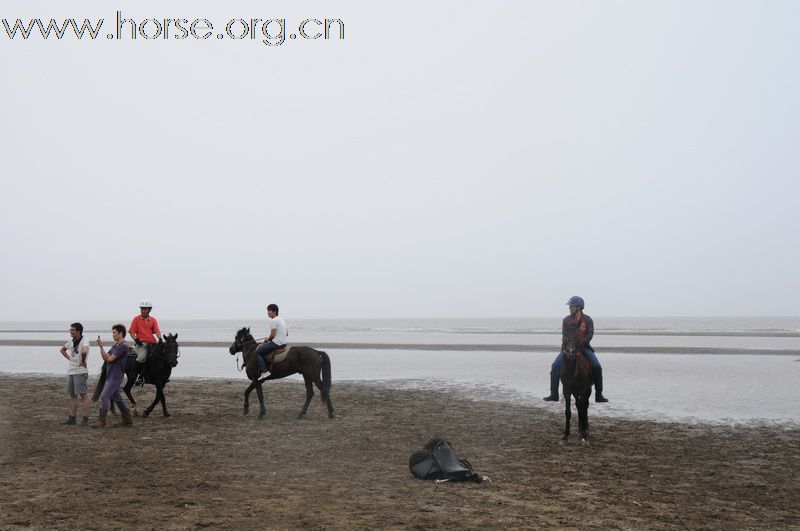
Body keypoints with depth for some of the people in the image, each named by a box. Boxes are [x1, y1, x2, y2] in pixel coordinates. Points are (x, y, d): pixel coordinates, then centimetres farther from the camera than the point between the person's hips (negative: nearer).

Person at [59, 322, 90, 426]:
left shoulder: (84, 341, -14)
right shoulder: (71, 341, 11)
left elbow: (84, 351, -35)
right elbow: (62, 350, 28)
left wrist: (83, 361, -22)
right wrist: (69, 358, 14)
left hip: (80, 372, -8)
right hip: (71, 371, 9)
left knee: (83, 394, -6)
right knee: (72, 395, 11)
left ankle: (85, 418, -4)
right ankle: (72, 418, 17)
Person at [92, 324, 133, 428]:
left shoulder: (123, 346, -15)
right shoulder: (116, 345, 15)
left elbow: (110, 358, -17)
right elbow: (105, 358, 13)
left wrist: (102, 346, -7)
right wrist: (101, 346, -1)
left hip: (115, 377, -10)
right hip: (111, 376, 10)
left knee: (104, 396, -11)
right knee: (116, 397, 13)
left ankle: (101, 421, -7)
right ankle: (127, 419, 19)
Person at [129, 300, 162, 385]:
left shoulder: (153, 320, 14)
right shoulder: (136, 319, 7)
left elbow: (157, 331, 4)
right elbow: (132, 332, 4)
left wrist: (160, 339, -15)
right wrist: (136, 340, -13)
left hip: (152, 343, 4)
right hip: (142, 343, -4)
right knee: (142, 357, -30)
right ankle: (136, 377, -20)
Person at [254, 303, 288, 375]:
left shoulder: (273, 321, -15)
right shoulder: (282, 319, 15)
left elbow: (272, 335, -19)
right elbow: (286, 333, 21)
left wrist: (267, 339, 1)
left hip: (276, 343, -10)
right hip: (283, 342, 10)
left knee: (257, 352, -8)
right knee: (261, 346, 30)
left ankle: (264, 370, -16)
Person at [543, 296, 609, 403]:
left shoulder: (587, 320, -2)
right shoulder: (566, 320, 2)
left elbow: (590, 334, -11)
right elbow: (564, 335, -4)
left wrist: (581, 344, -25)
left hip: (583, 347, -1)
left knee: (597, 367, -19)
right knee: (555, 366, -17)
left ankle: (599, 394, -7)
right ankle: (554, 394, -10)